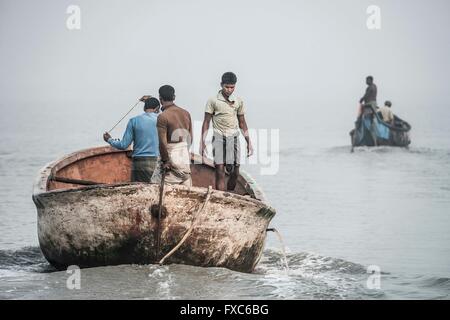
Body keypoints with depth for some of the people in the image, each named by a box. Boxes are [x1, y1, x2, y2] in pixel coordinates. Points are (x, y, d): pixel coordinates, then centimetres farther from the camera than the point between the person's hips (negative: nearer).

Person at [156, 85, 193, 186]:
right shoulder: (186, 113, 8)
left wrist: (165, 160, -9)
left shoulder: (163, 117, -13)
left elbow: (163, 142, -17)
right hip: (186, 155, 7)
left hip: (173, 156, -7)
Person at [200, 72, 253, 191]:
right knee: (220, 171, -11)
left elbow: (242, 123, 18)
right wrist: (202, 142, -4)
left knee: (235, 173, 1)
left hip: (233, 137, 3)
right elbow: (206, 122, 2)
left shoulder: (238, 101, 10)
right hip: (219, 137, -3)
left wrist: (248, 142, 15)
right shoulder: (213, 101, 0)